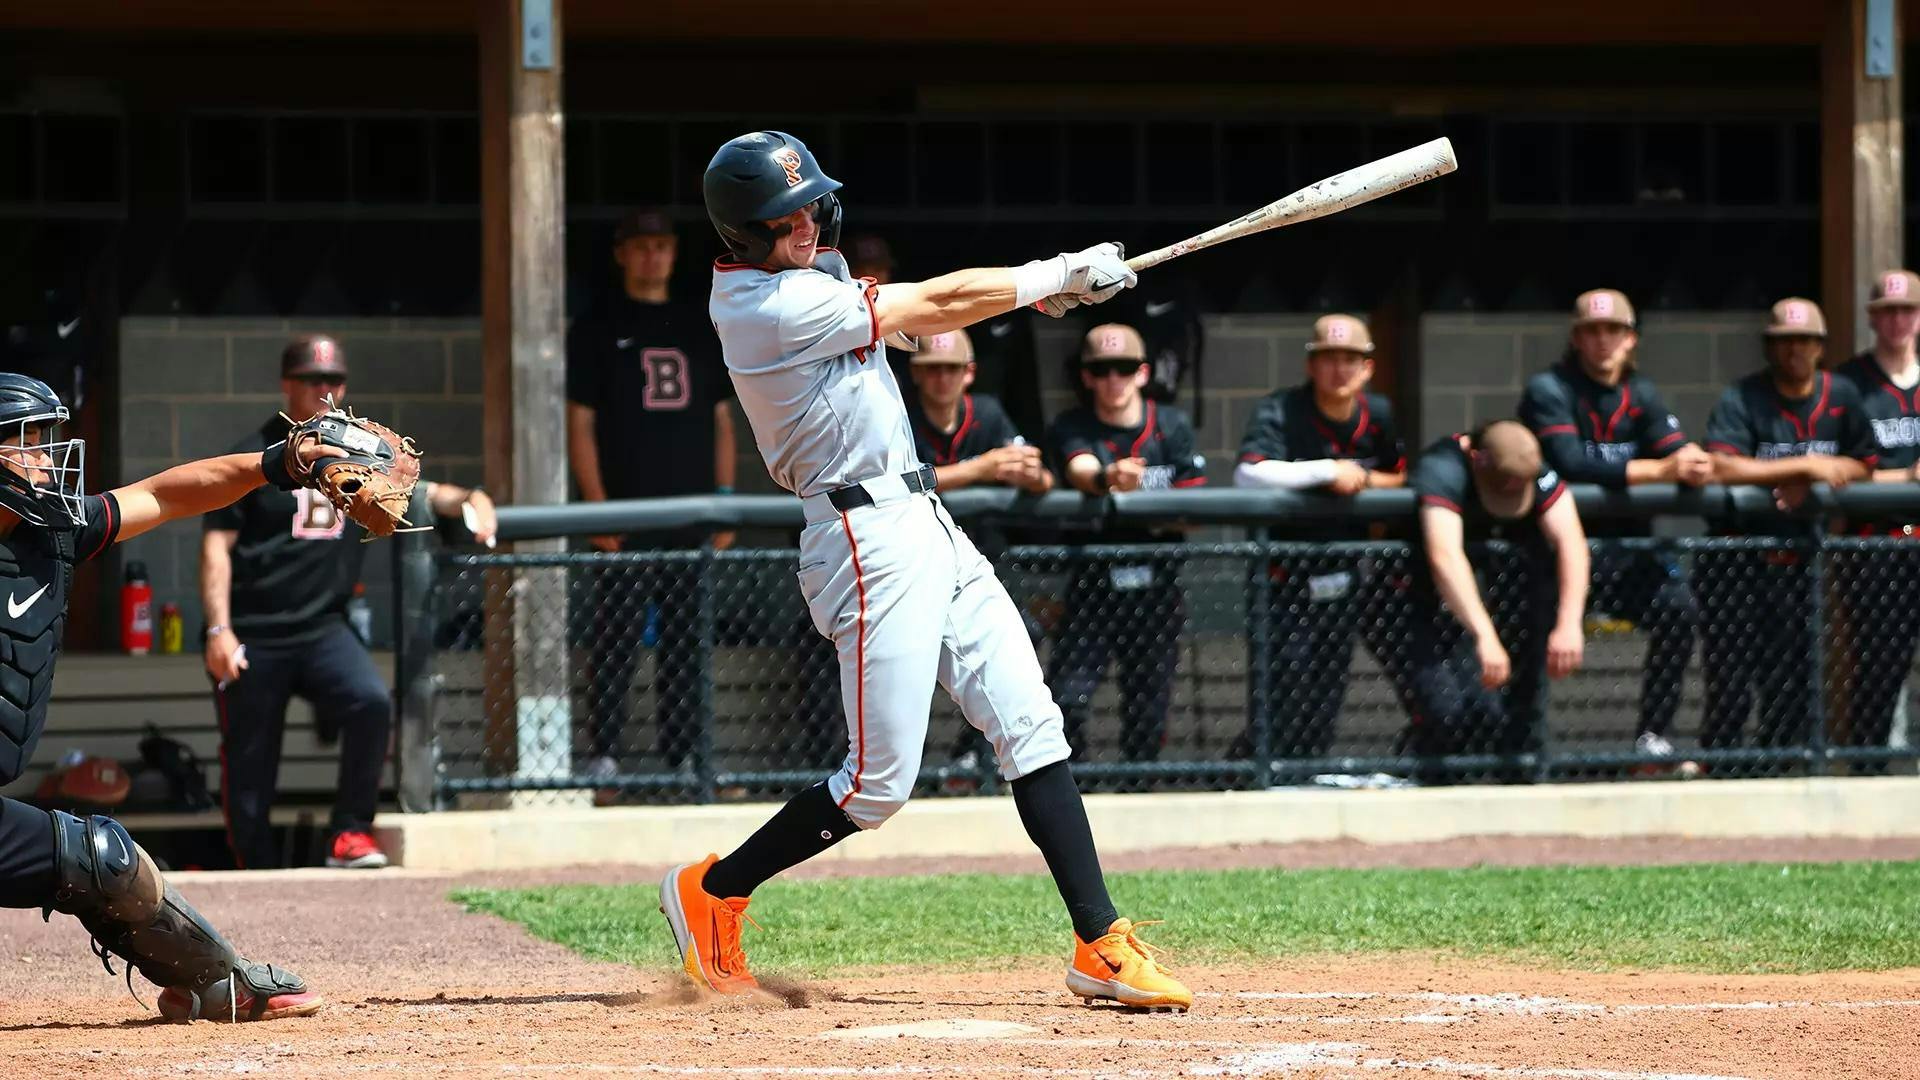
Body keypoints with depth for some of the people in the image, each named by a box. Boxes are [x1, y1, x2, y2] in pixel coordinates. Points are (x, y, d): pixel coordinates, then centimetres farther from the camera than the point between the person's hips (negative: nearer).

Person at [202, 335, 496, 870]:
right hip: (254, 638, -3)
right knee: (249, 767, -1)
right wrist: (219, 630, -13)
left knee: (372, 700, -24)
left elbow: (418, 492, 21)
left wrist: (470, 500, -2)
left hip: (323, 629, 3)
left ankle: (351, 832, -12)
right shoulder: (255, 456, -1)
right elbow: (217, 545, -3)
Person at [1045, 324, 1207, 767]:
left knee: (1150, 695, 6)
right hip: (1091, 575, -2)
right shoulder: (1071, 428, -1)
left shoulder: (1173, 426, 6)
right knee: (1068, 694, -13)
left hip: (1156, 578, 2)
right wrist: (1107, 478, -46)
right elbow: (1079, 469, -24)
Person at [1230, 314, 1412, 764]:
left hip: (1374, 569, 5)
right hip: (1301, 572, -5)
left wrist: (1361, 479, 0)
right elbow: (1249, 474, -28)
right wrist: (1328, 472, -27)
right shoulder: (1281, 411, -11)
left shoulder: (1378, 414, 7)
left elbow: (1401, 478, 21)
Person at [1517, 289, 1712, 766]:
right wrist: (1661, 469, -27)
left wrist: (1696, 466, -24)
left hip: (1623, 543, 5)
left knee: (1678, 605, -14)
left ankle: (1653, 736, -7)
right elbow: (1571, 466, -23)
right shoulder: (1549, 391, -8)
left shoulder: (1641, 395, 13)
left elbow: (1675, 450, 2)